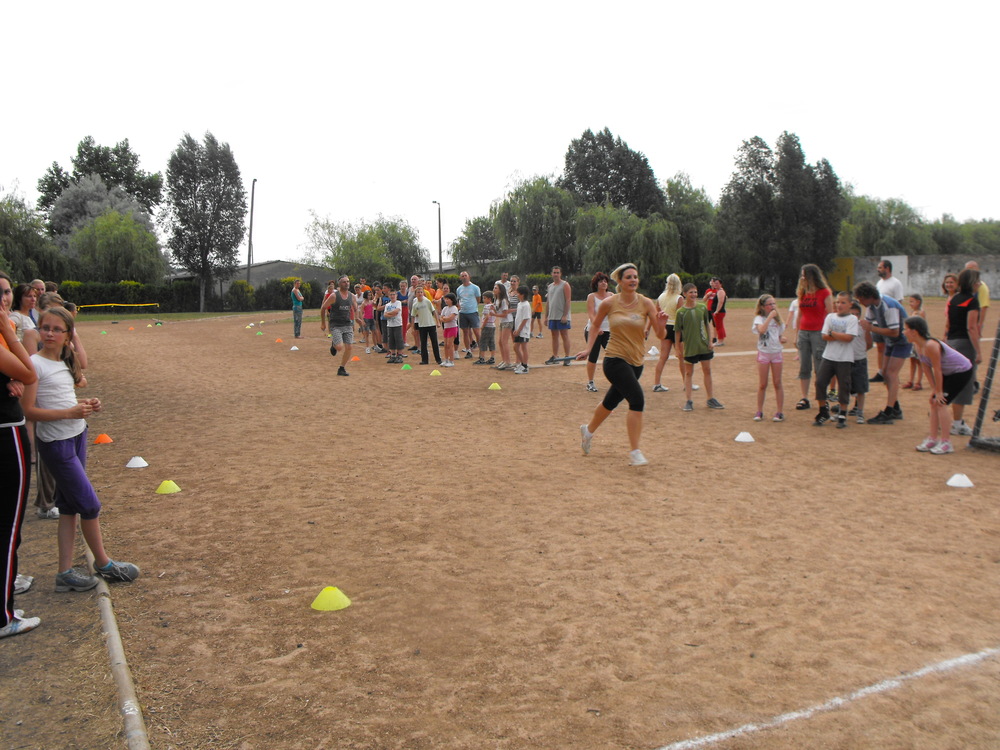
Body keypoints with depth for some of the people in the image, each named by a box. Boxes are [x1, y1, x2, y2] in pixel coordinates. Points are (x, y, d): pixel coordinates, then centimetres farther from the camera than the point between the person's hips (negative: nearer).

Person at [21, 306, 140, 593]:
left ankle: (66, 572, 16)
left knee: (69, 506, 10)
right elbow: (29, 410, -17)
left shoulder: (66, 363, 9)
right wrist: (70, 412, -26)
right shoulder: (35, 364, -13)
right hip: (55, 442, -8)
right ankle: (103, 563, 16)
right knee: (90, 504, -2)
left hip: (77, 435, 8)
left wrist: (85, 405, 1)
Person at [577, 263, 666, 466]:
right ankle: (634, 453, -11)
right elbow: (596, 325, 12)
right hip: (615, 359, -4)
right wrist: (589, 349, 15)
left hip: (636, 361, 4)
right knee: (637, 400, -20)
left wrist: (660, 323, -27)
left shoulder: (646, 303, -4)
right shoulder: (609, 303, -6)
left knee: (611, 401, 19)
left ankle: (588, 431, 48)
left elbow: (660, 336, -7)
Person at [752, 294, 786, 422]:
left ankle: (780, 412, 8)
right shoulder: (759, 318, -7)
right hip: (763, 353, -3)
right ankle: (759, 411, 13)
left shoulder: (778, 319, 8)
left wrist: (782, 339, -6)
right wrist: (770, 316, -25)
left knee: (777, 383, 4)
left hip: (777, 353, 3)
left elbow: (780, 335, 16)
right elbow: (761, 330, -29)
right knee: (762, 384, 2)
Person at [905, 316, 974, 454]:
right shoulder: (917, 345, -6)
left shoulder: (931, 345, -34)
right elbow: (926, 368, -1)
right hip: (949, 372, 9)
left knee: (940, 402, -12)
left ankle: (946, 442, -6)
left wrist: (939, 391, -18)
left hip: (962, 371, -9)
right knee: (934, 402, 5)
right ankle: (932, 438, 11)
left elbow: (937, 370, -27)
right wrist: (934, 389, -1)